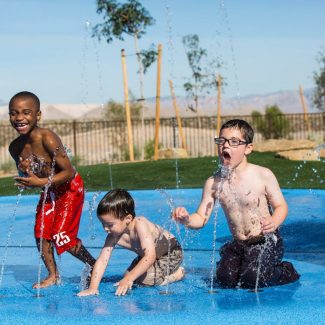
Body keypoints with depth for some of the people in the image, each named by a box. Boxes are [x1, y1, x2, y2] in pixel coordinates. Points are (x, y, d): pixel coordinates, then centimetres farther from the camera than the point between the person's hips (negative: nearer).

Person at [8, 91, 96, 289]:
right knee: (41, 232, 3)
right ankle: (53, 275, 20)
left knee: (62, 236, -9)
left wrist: (41, 182, -33)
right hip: (49, 192, 7)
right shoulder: (15, 147, -9)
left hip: (70, 189, -7)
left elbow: (69, 172, -28)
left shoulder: (47, 139, -30)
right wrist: (24, 172, -19)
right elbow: (25, 180, 5)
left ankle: (95, 266, 11)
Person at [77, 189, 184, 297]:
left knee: (145, 279, -24)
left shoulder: (140, 225, -37)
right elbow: (102, 260, -20)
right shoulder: (114, 236, -18)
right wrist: (93, 288, -30)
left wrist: (129, 279, -50)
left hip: (171, 251, -8)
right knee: (126, 277, 3)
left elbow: (150, 257, -44)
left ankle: (178, 273, -1)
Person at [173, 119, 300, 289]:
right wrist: (187, 220, -25)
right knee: (225, 279, -18)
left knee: (251, 279, -23)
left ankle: (287, 272, 8)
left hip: (267, 241, -3)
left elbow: (281, 206, -4)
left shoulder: (263, 175, -10)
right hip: (238, 244, 3)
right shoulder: (213, 183, -2)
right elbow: (201, 218, -1)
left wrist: (274, 222, -28)